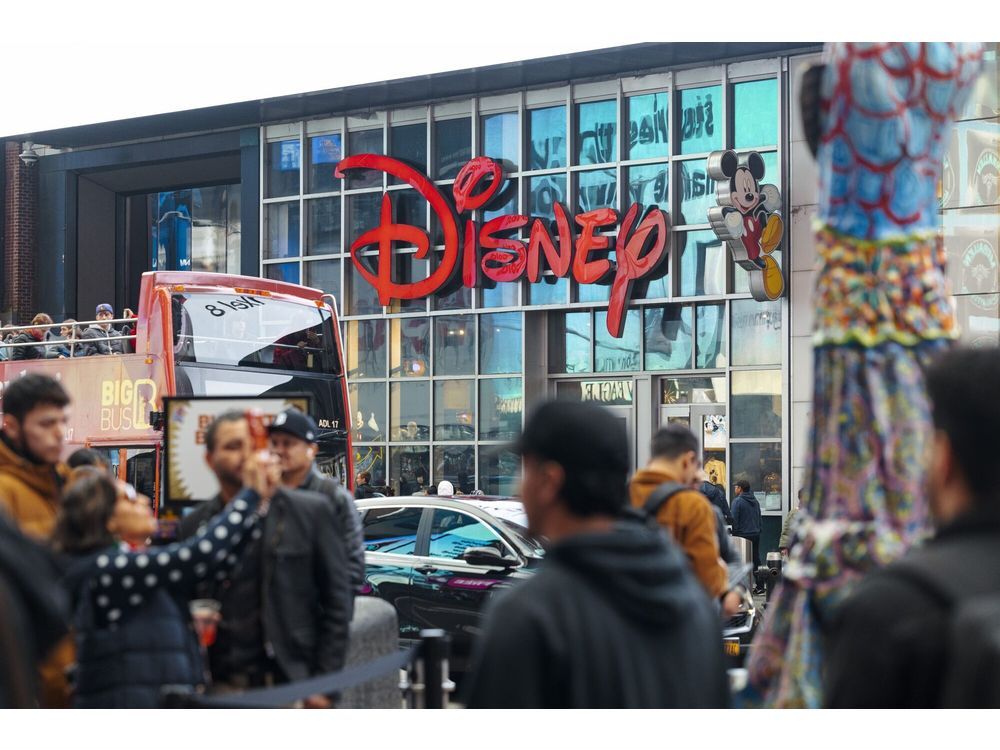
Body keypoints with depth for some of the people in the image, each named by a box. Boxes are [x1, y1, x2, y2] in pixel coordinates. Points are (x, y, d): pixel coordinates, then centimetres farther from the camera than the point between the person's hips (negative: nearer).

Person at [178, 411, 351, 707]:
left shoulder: (311, 511, 2)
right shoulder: (193, 525, 8)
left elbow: (338, 601, 2)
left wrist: (324, 683, -4)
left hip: (291, 683, -2)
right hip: (221, 686, 2)